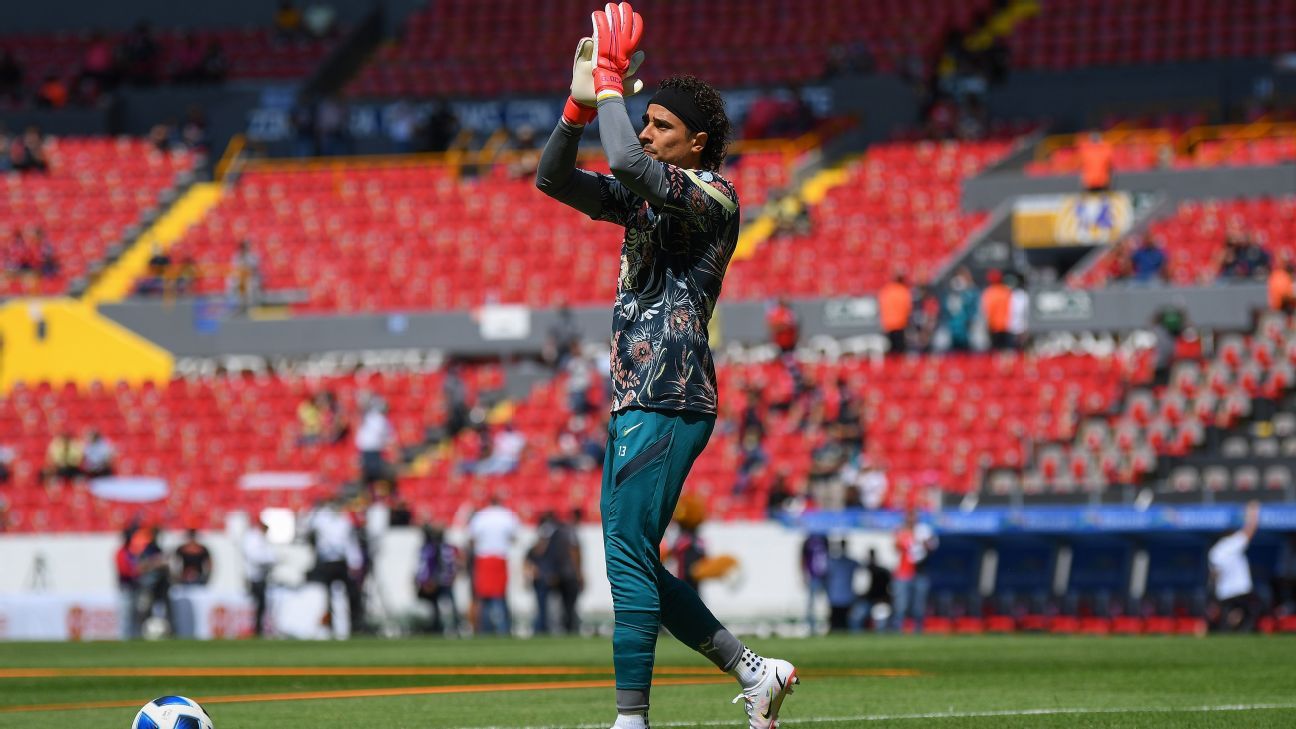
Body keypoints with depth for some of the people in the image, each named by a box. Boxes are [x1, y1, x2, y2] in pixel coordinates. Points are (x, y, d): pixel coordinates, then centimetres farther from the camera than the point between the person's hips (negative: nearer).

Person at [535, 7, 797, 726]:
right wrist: (582, 101, 2)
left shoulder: (712, 194, -8)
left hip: (670, 405, -10)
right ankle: (754, 671, 18)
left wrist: (611, 80, -13)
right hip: (632, 402, 10)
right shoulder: (643, 194, 19)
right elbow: (553, 178, 15)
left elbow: (626, 161, -25)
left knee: (628, 554, -14)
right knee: (631, 560, 10)